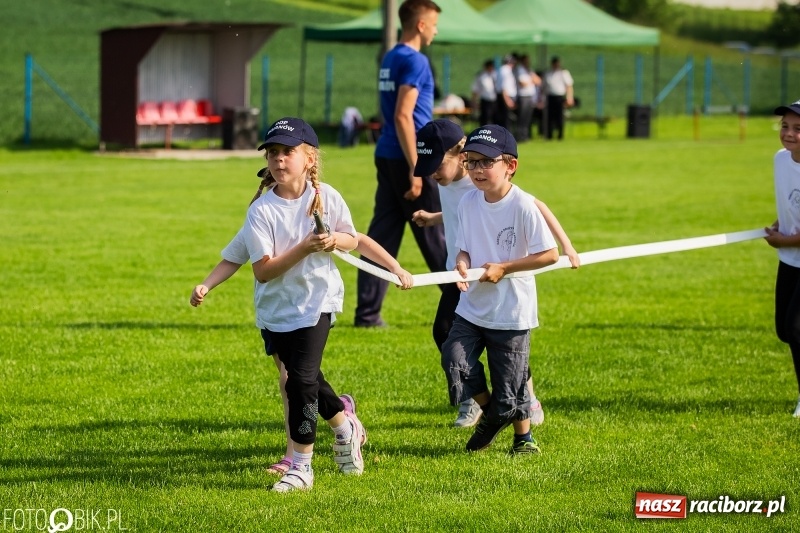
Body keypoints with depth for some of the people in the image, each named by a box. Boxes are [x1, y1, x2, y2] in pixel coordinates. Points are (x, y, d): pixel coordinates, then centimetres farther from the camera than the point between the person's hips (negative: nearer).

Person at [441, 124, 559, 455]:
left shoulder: (523, 206, -16)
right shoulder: (468, 203, 0)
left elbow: (549, 254, -16)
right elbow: (464, 248, 9)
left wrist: (502, 268, -19)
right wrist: (462, 263, -15)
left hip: (511, 312, -5)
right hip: (471, 307, 5)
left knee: (509, 379, 3)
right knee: (455, 358, -13)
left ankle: (523, 436, 29)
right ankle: (489, 414, 14)